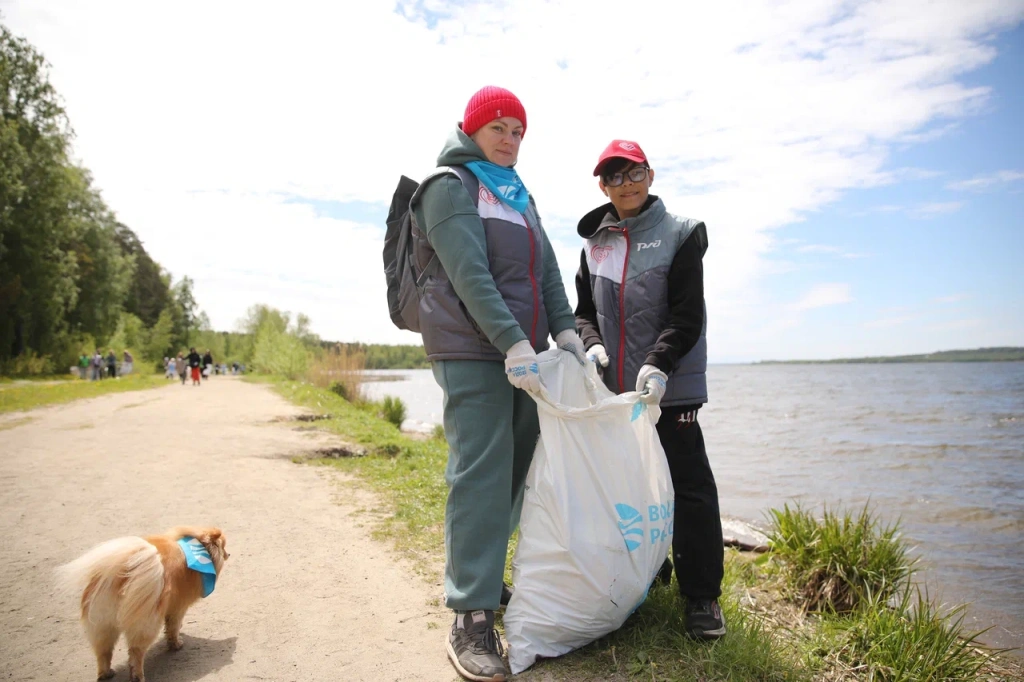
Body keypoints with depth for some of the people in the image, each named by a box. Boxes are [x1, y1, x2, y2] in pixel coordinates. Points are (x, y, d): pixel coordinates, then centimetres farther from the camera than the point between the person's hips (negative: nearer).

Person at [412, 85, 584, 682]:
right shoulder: (450, 185, -1)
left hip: (524, 351, 7)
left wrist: (565, 330, 0)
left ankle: (484, 577, 22)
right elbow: (468, 274, -14)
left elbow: (547, 268, 15)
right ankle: (472, 617, -2)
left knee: (517, 468, 7)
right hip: (472, 350, -7)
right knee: (482, 472, -10)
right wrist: (513, 343, -22)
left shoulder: (520, 196, 23)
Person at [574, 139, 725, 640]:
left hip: (669, 387, -5)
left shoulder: (679, 234, -1)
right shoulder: (595, 243, 13)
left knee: (687, 485, -3)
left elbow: (687, 314, -8)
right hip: (614, 388, 5)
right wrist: (592, 344, -6)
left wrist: (657, 363, -22)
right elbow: (584, 310, 15)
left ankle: (701, 594, 9)